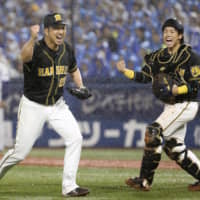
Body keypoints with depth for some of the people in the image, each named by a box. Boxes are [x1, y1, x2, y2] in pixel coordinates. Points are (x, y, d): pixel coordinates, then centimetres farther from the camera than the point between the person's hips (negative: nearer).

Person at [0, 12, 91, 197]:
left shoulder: (66, 49, -3)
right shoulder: (37, 49, -22)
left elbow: (73, 69, 18)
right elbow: (25, 56, -48)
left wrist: (80, 86, 0)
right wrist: (33, 39, -68)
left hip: (57, 106, 5)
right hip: (33, 106, -5)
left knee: (75, 138, -13)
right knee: (20, 153, 0)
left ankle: (69, 186, -7)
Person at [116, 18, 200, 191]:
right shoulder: (159, 56, 9)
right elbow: (144, 76, 2)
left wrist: (179, 90, -30)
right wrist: (125, 71, -12)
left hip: (185, 105, -8)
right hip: (170, 106, 8)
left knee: (154, 132, -18)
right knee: (174, 147, 10)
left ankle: (145, 181, -15)